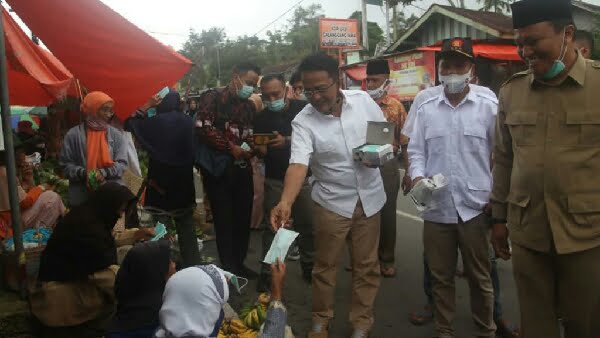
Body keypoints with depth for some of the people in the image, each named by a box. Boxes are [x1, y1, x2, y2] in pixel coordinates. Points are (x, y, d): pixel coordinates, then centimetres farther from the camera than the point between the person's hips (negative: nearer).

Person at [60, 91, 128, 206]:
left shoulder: (115, 134, 4)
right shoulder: (74, 134, 0)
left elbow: (122, 163, 1)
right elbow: (66, 165, 1)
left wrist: (104, 173, -16)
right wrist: (83, 173, -17)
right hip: (81, 197, -1)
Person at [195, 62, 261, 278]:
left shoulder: (249, 106, 15)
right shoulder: (212, 97, -4)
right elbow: (203, 128, -16)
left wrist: (251, 149, -2)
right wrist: (231, 148, -16)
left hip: (242, 168, 6)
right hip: (218, 168, -6)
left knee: (243, 217, 10)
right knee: (224, 219, 2)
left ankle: (239, 263, 26)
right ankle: (229, 268, 15)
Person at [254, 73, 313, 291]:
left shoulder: (302, 109, -3)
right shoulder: (262, 118, 4)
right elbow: (261, 150, 8)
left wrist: (286, 141, -25)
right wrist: (260, 149, -15)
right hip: (275, 180, 1)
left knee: (307, 225, 7)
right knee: (272, 227, 4)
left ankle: (308, 266, 25)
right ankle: (266, 272, 13)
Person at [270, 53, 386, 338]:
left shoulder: (363, 100, -8)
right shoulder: (303, 122, -16)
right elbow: (298, 164, -29)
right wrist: (286, 202, -45)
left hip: (369, 197, 2)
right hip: (331, 202, -2)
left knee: (367, 264, 13)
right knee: (325, 265, 11)